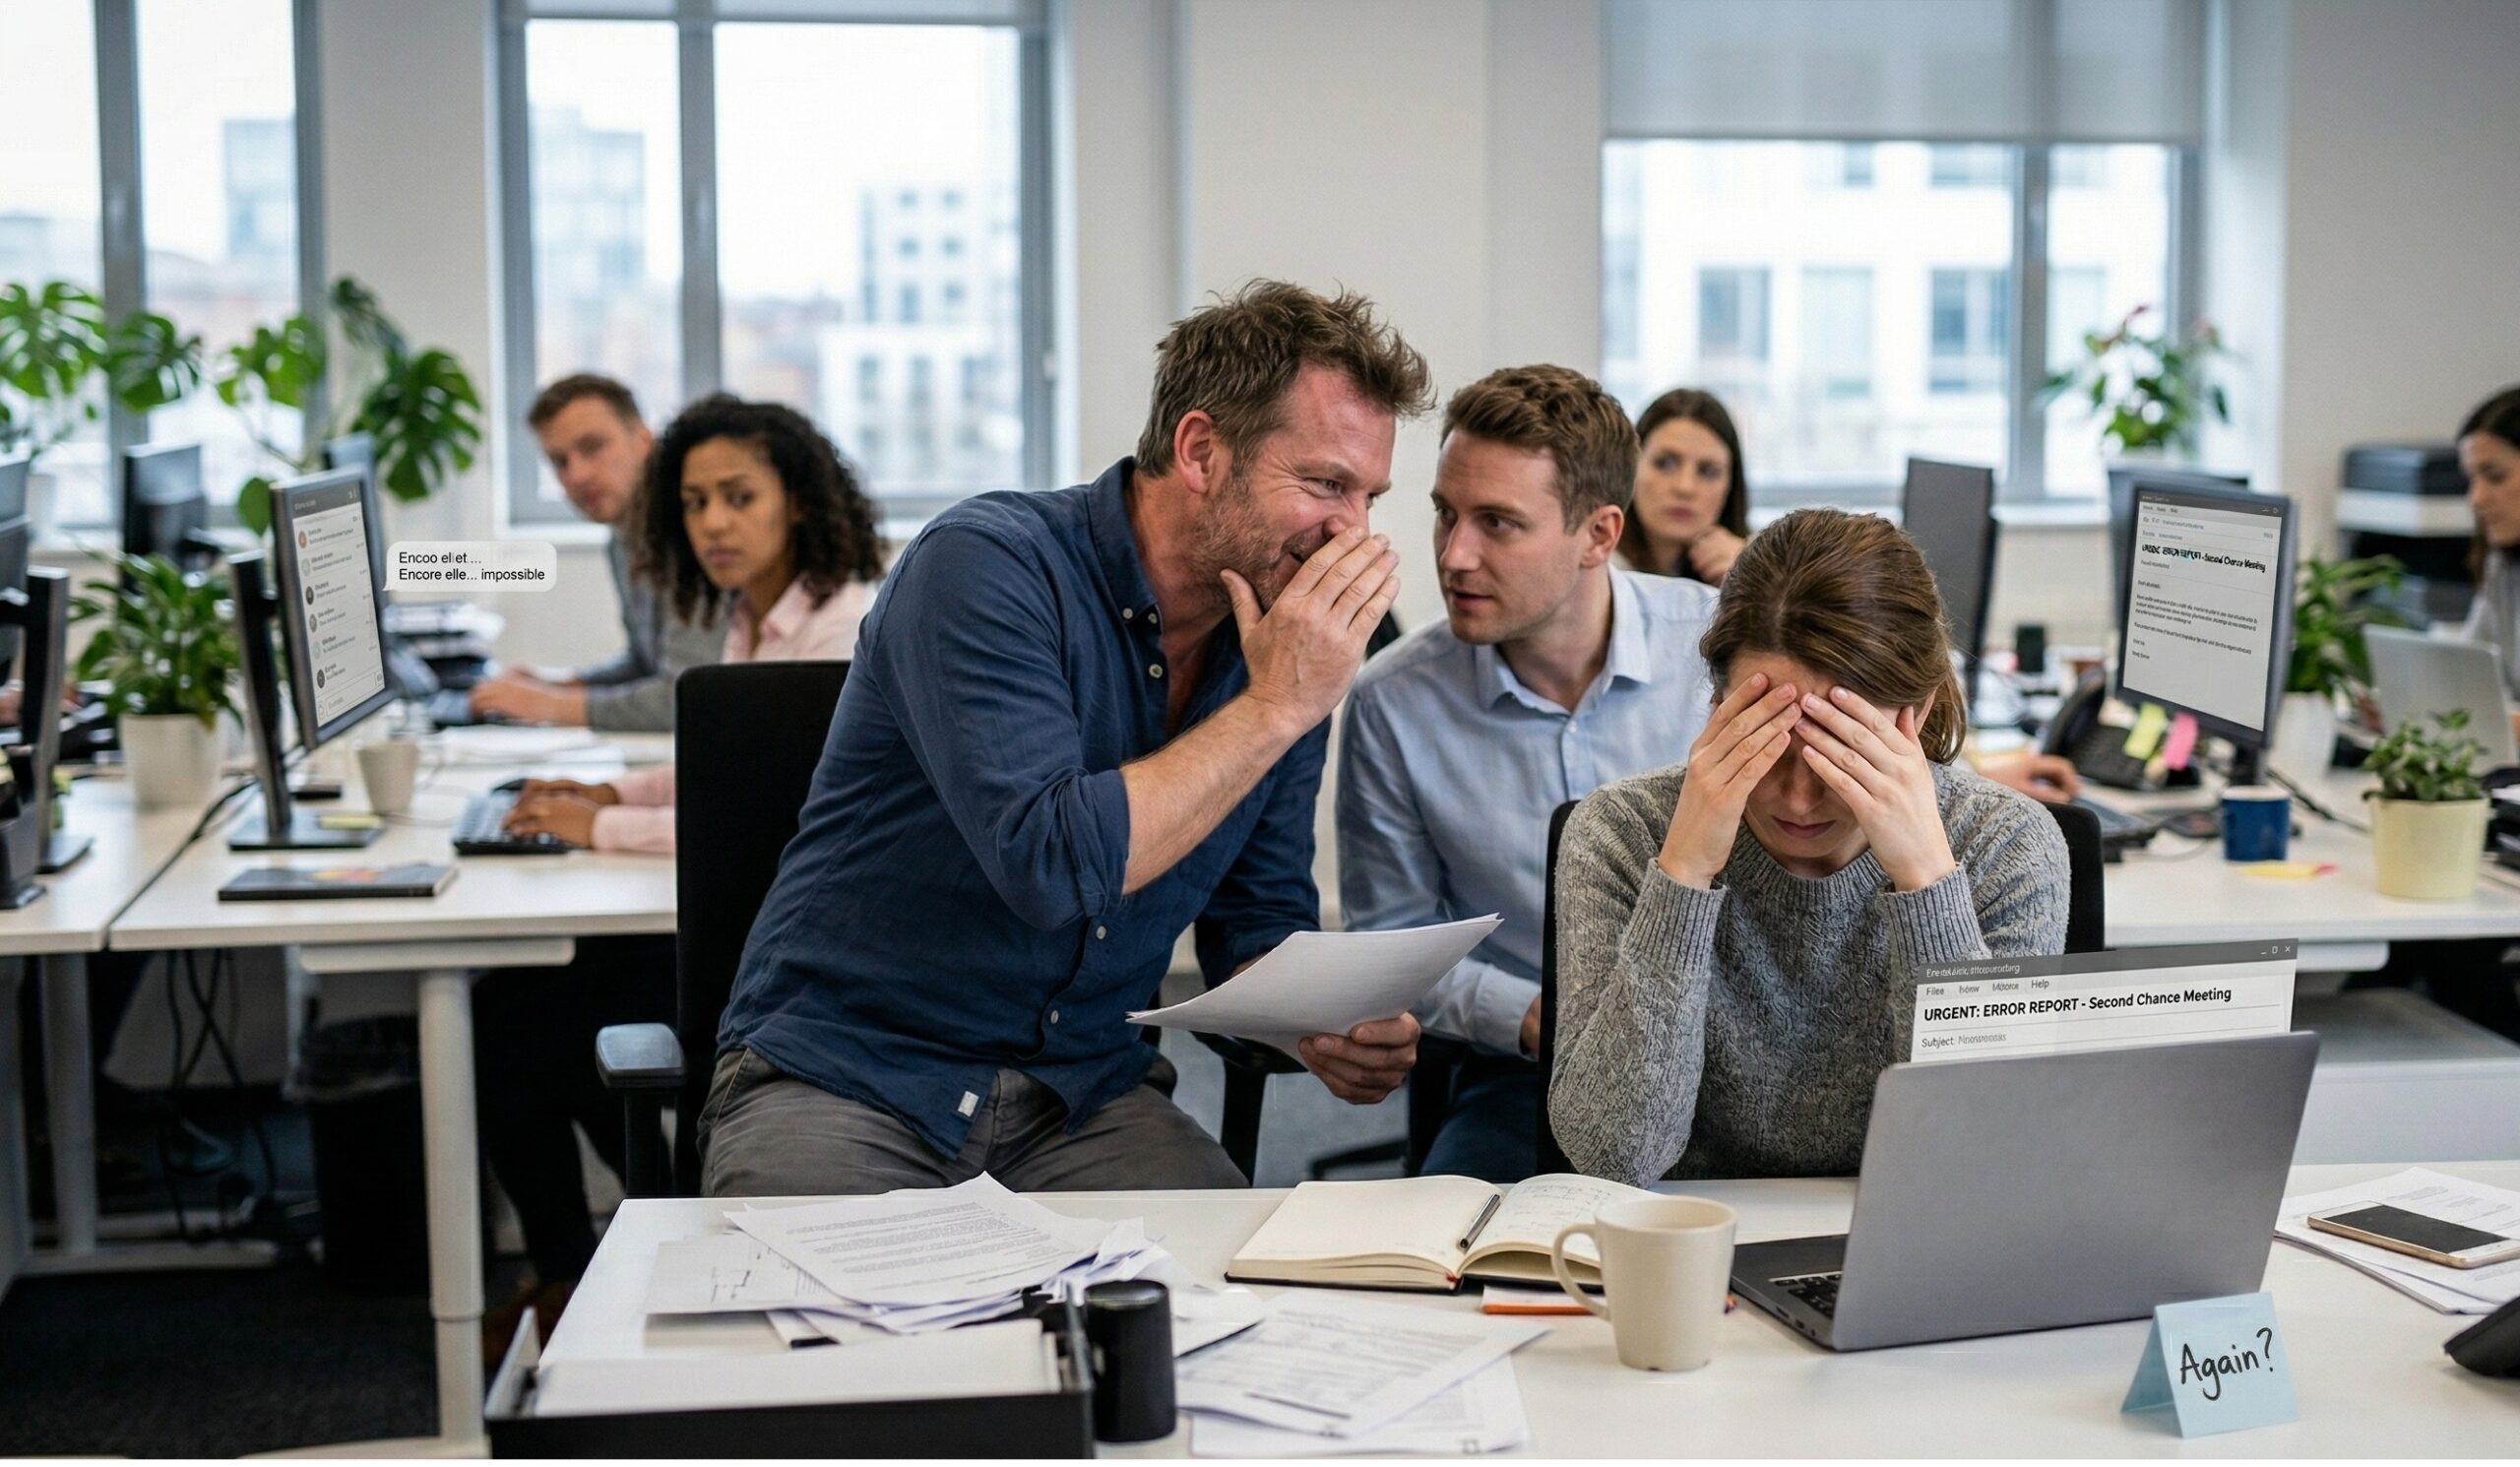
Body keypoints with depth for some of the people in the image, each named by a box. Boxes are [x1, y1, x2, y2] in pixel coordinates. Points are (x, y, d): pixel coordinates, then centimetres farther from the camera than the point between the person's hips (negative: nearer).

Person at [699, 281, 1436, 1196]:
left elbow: (1260, 922, 13)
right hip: (844, 1083, -5)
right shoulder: (986, 564, -17)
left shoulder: (1289, 648, 2)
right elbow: (1052, 864, -29)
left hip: (1086, 1096, 5)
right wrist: (1274, 709, -21)